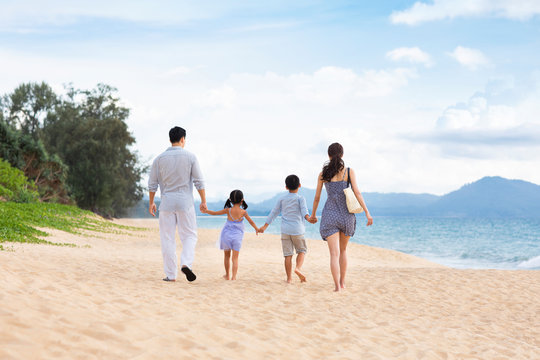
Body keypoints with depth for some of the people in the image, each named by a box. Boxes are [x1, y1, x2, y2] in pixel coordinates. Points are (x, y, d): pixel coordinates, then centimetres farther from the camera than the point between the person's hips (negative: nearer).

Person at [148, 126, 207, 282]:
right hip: (185, 202, -1)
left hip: (167, 202, 1)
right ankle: (186, 263, -15)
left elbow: (152, 183, 6)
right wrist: (203, 201, 4)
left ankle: (171, 274, 4)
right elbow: (199, 181, -3)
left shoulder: (159, 159, 3)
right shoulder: (190, 157, -1)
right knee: (190, 235, 8)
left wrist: (151, 202, 15)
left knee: (167, 238, 6)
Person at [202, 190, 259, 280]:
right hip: (237, 237, -1)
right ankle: (234, 276, -10)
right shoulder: (243, 212, -7)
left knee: (227, 256, 18)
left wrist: (206, 211, 20)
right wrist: (256, 229, 26)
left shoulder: (228, 210, -7)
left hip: (226, 235, 1)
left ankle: (227, 275, 28)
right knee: (235, 258, 2)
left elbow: (214, 213, 2)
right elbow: (251, 222, 8)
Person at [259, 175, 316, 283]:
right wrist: (308, 218, -35)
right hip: (297, 229, -3)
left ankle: (289, 278, 3)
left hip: (285, 230, 3)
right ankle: (298, 268, -13)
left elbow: (274, 212, 12)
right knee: (302, 250, 13)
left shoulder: (282, 199, 10)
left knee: (288, 254, 4)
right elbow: (304, 209, -19)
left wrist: (265, 226, 18)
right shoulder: (300, 198, 0)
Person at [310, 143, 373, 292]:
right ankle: (342, 282, 26)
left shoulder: (323, 173, 4)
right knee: (343, 250, 21)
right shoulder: (349, 171, 1)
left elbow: (317, 197, 9)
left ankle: (337, 285, -19)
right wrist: (367, 213, -8)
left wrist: (313, 214, 25)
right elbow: (357, 192, -8)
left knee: (334, 253, -6)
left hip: (330, 214, -1)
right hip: (347, 215, 1)